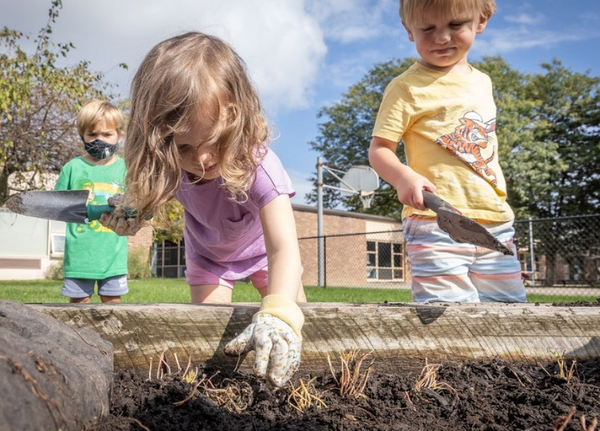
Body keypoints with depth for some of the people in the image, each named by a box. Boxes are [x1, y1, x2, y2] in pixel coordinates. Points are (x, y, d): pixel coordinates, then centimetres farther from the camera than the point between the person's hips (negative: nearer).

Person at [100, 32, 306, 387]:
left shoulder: (259, 167, -47)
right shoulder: (169, 164, -33)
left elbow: (284, 249, -59)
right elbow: (155, 192, -8)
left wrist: (279, 314, -77)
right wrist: (133, 207, -33)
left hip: (260, 248, -2)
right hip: (208, 255, 2)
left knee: (296, 316, 2)